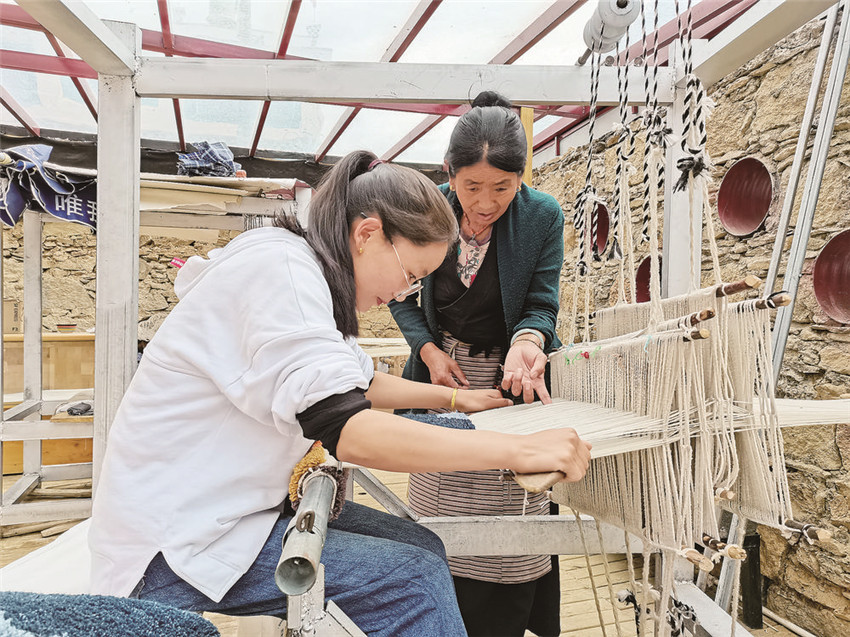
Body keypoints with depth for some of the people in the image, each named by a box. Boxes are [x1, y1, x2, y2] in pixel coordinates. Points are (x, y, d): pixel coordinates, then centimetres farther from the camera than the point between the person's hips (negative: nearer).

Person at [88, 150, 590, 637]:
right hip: (173, 544, -9)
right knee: (414, 578, -17)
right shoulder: (279, 268, -22)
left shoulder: (306, 274, 8)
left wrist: (455, 398, 19)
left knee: (422, 547, 1)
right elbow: (347, 430, -33)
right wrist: (521, 449, -30)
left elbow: (360, 383, 21)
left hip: (232, 507, 9)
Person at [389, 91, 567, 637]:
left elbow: (542, 303, -7)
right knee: (440, 511, 11)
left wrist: (528, 339, -29)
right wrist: (428, 350, -8)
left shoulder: (543, 216, -12)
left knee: (511, 514, 2)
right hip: (442, 374, 2)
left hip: (509, 379, -1)